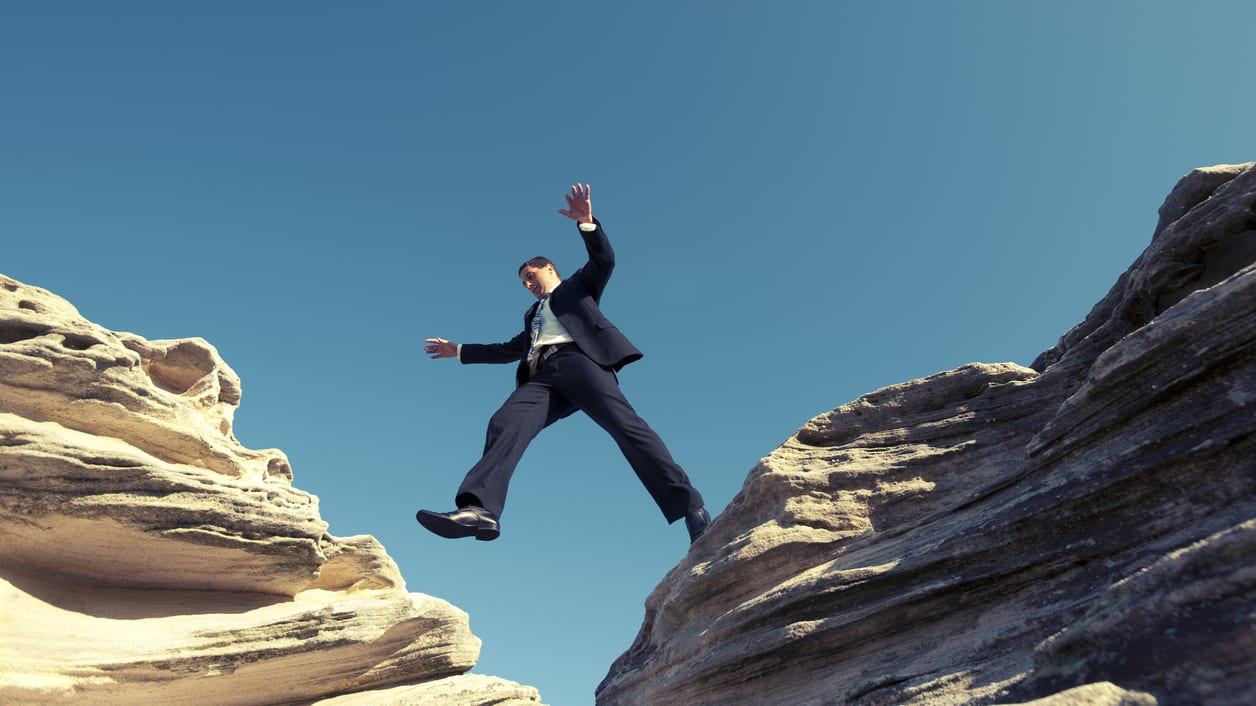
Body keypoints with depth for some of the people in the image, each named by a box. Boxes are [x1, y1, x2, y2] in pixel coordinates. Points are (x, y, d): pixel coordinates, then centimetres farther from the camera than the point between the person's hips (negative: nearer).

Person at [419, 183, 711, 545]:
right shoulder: (532, 314, 43)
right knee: (505, 424, -24)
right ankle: (480, 509, -45)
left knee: (624, 423, -26)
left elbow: (604, 261, 10)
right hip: (543, 376, 5)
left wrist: (587, 222, -7)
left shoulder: (577, 284, 27)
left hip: (579, 359, -5)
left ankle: (689, 505, -30)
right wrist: (459, 350, 46)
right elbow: (510, 350, 45)